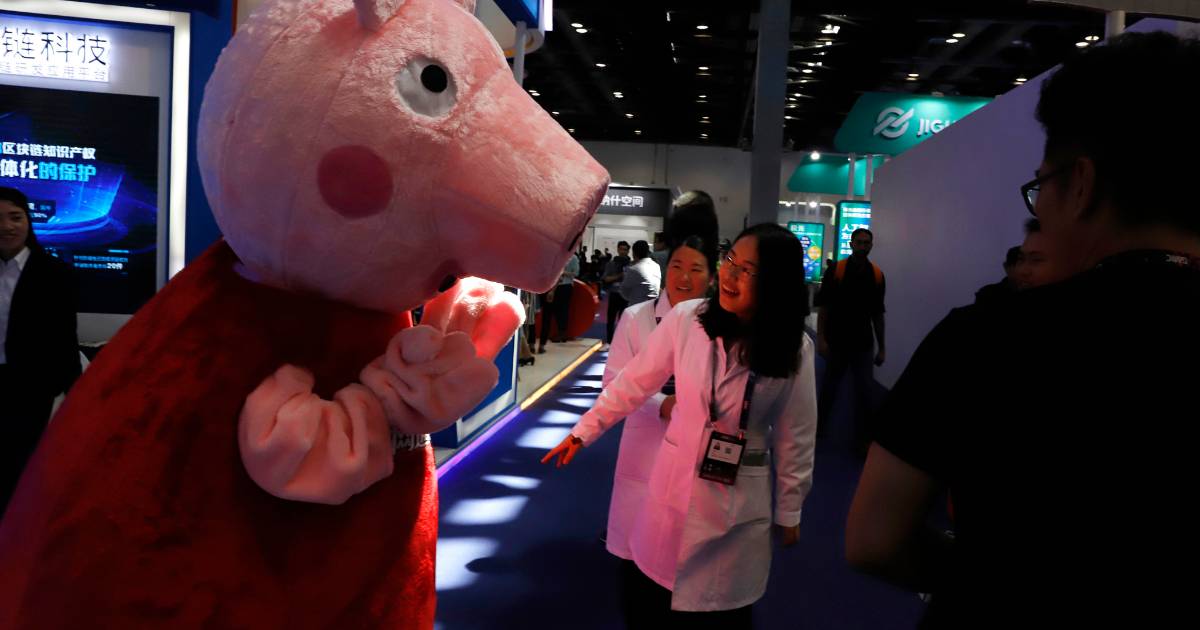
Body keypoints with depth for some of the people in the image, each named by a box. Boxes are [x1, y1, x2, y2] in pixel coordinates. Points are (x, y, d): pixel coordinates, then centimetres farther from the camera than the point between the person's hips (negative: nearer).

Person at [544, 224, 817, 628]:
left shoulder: (795, 351, -12)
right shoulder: (686, 319, -12)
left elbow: (795, 437, -3)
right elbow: (633, 383, -1)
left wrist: (788, 512, 5)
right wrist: (582, 432, 3)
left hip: (739, 503, -1)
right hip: (673, 486, 1)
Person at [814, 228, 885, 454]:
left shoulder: (877, 275, 0)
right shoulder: (836, 270, -9)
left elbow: (878, 313, 7)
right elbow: (823, 306, -8)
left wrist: (882, 347, 7)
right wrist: (820, 338, -14)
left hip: (863, 344, 2)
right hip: (836, 341, -2)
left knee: (864, 392, 0)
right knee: (829, 386, 15)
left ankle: (862, 440, 10)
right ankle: (819, 425, 35)